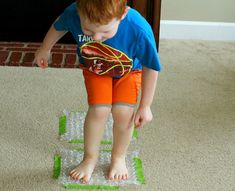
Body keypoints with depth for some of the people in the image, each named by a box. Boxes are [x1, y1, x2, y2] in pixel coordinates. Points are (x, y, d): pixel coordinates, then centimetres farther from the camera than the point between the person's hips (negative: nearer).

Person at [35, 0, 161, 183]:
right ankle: (90, 158, 13)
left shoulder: (140, 31, -42)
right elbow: (58, 26, -9)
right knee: (99, 110, -14)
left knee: (123, 112, -14)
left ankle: (119, 157, 16)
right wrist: (45, 49, 10)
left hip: (129, 70, -1)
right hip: (94, 69, 1)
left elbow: (151, 69, -23)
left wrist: (145, 106, -14)